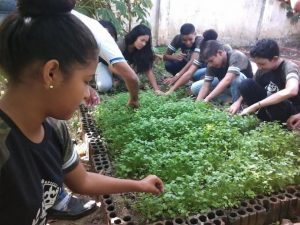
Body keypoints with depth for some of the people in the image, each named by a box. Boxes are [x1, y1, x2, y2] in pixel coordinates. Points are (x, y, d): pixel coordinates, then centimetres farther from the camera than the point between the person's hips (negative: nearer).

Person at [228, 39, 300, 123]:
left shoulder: (289, 67, -24)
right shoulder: (262, 69, -6)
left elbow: (291, 91, -46)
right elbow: (250, 88, 9)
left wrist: (255, 106, -44)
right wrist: (239, 101, -13)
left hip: (291, 111, -6)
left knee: (275, 104, -40)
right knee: (246, 84, -14)